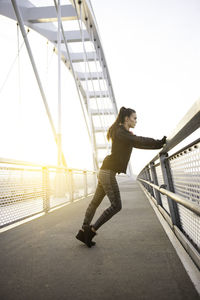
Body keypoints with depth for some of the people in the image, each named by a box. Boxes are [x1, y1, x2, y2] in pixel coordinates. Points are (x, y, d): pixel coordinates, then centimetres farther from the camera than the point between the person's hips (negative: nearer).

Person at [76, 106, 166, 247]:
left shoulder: (125, 133, 19)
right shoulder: (120, 132, -11)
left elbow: (138, 143, 17)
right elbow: (139, 141, -21)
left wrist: (159, 144, 11)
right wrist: (159, 142, -15)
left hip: (105, 172, 10)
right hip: (108, 172, -10)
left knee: (95, 202, 13)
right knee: (116, 206, -4)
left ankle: (83, 232, 24)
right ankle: (91, 230, 6)